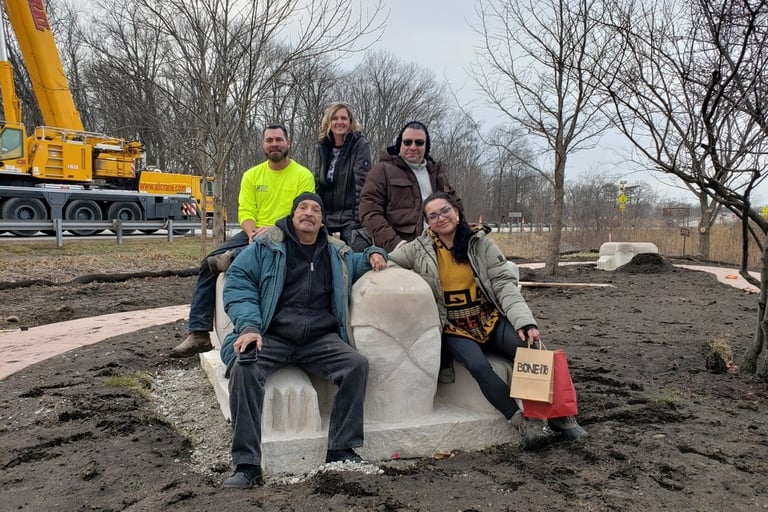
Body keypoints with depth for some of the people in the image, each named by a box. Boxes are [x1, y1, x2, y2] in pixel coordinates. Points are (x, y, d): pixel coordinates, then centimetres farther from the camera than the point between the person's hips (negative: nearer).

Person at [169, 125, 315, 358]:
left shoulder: (303, 175, -1)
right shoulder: (251, 175, 11)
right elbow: (245, 212, 4)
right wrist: (253, 233, -18)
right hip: (253, 235, 4)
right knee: (209, 264, -13)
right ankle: (199, 333, -12)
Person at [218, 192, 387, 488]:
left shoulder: (337, 252, 21)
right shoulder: (266, 247, 9)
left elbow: (359, 263, 40)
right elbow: (238, 283, 1)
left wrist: (373, 254, 15)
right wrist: (249, 326, -16)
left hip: (321, 339, 2)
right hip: (270, 336, -2)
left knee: (357, 364, -23)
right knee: (244, 367, -31)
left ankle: (341, 450, -10)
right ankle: (247, 464, -24)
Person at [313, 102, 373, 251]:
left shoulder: (361, 145, -5)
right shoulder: (323, 147, 11)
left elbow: (362, 183, -13)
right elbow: (317, 184, 16)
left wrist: (359, 219, -19)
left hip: (351, 216, -5)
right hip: (326, 218, 5)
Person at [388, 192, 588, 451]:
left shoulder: (480, 242, 1)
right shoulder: (420, 249, 1)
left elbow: (504, 283, -4)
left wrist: (525, 321, -17)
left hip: (492, 320, 1)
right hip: (455, 329, -1)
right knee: (479, 366, -31)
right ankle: (523, 422, -24)